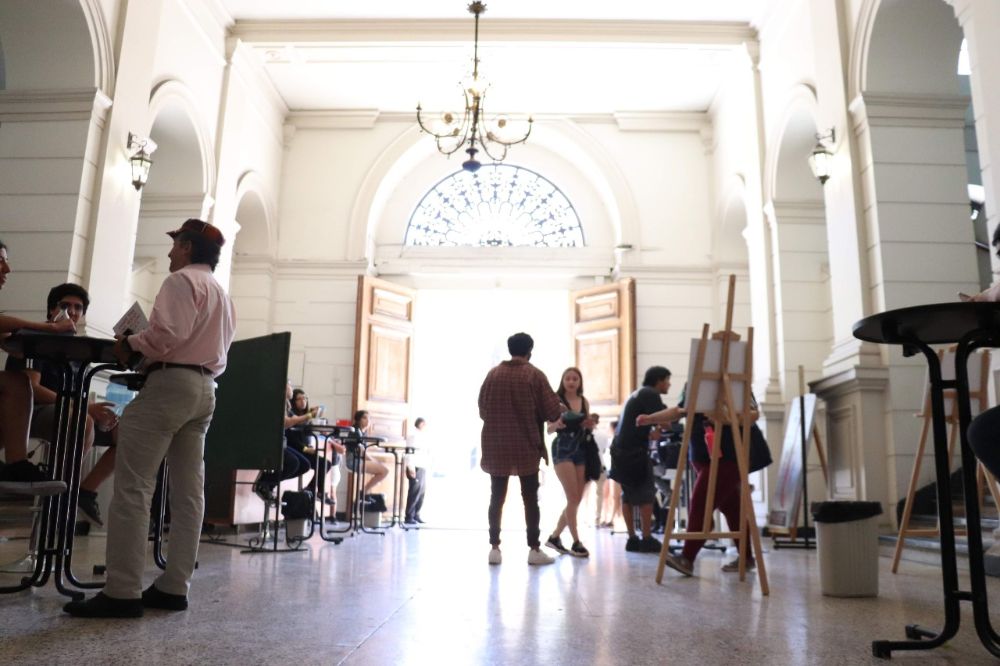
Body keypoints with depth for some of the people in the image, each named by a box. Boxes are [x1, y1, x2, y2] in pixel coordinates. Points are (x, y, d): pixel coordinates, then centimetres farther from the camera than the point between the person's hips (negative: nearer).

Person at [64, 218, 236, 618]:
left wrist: (131, 346, -3)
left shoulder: (181, 280, -3)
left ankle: (122, 592, -9)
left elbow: (169, 331, -18)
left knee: (133, 486, -8)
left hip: (171, 381, -9)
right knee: (188, 492, 5)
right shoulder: (223, 295, 26)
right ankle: (174, 587, 7)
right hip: (206, 387, 10)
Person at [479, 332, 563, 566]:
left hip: (496, 447, 3)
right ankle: (534, 549, 8)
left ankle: (494, 548, 10)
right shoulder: (535, 375, -7)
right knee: (530, 499, 6)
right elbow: (553, 412, -9)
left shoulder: (493, 374, 2)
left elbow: (482, 410, 9)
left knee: (497, 498, 11)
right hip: (526, 447, -3)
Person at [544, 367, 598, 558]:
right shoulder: (556, 400, -4)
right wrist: (558, 424, -28)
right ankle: (576, 542, -3)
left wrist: (591, 425, -5)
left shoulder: (584, 402, 11)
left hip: (581, 450, 6)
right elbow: (549, 429, -7)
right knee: (573, 498, -10)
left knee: (576, 499, 6)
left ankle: (555, 536, 19)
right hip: (562, 450, -6)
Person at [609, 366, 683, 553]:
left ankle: (632, 539, 14)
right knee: (645, 495, -2)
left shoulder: (638, 394, 21)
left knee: (628, 495, 10)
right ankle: (647, 540, 1)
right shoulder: (650, 394, -8)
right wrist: (682, 411, -7)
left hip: (621, 450, 9)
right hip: (634, 452, -9)